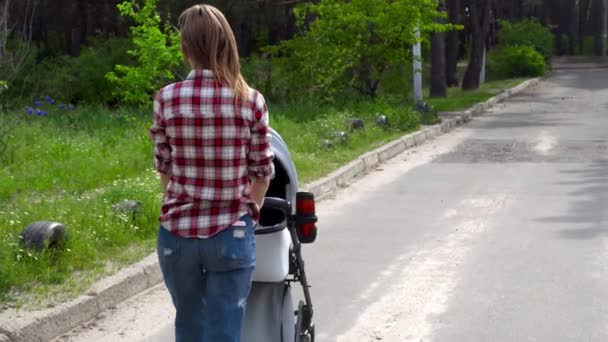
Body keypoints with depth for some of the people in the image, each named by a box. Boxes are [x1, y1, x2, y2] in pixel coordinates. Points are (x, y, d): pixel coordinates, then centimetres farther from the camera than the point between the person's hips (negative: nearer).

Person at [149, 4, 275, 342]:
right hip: (231, 235, -1)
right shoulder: (251, 101, -7)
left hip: (177, 233, 2)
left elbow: (164, 167, 6)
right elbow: (262, 171, 1)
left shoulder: (167, 99, -5)